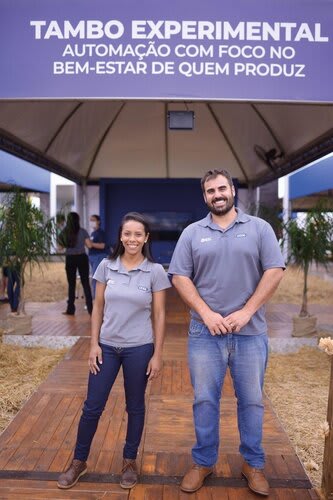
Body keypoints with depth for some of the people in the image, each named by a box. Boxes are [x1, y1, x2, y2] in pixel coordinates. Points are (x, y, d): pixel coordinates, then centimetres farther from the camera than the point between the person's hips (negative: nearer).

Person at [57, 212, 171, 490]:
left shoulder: (155, 271, -8)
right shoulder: (106, 266, -2)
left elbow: (159, 315, -4)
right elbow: (98, 307, 4)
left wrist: (157, 354, -5)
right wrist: (94, 344, 0)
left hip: (139, 348, -2)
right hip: (107, 346, 2)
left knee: (135, 406, 14)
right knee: (92, 406, 10)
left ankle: (130, 462, 35)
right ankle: (79, 462, 32)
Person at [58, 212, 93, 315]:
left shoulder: (64, 232, -2)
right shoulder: (82, 231, -6)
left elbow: (61, 247, 3)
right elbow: (89, 245, -6)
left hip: (70, 259, 1)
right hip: (82, 258, -1)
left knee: (71, 284, 10)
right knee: (85, 283, 5)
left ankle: (70, 309, 15)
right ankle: (90, 308, 2)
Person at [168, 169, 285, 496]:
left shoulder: (259, 228, 2)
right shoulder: (192, 233, 4)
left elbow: (274, 271, -4)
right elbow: (179, 277, -1)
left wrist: (246, 312, -12)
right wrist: (207, 313, -11)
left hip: (250, 332, 0)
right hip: (205, 332, 1)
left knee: (251, 400, 12)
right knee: (204, 400, 10)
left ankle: (253, 463, 32)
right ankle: (203, 462, 29)